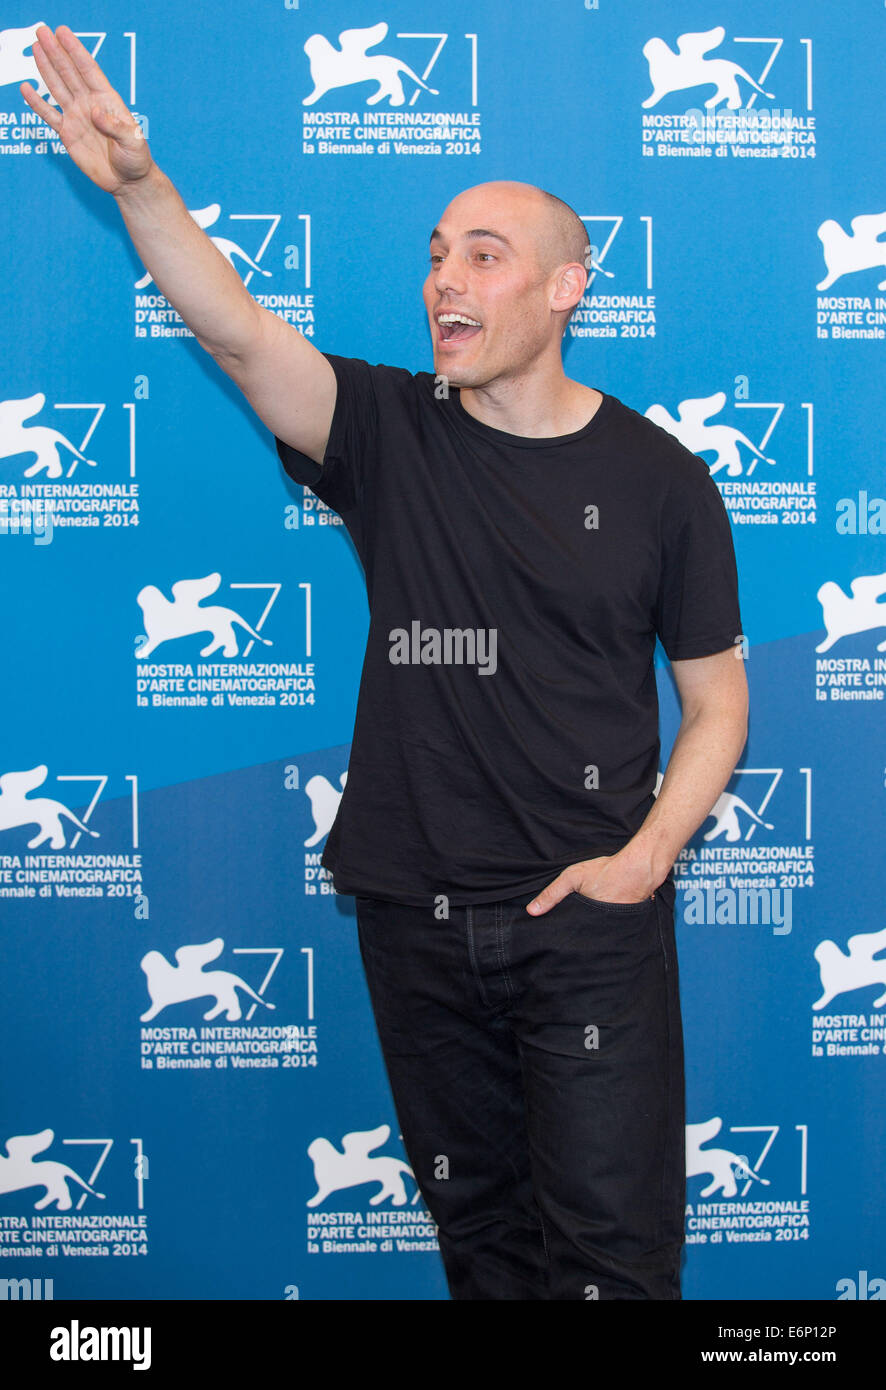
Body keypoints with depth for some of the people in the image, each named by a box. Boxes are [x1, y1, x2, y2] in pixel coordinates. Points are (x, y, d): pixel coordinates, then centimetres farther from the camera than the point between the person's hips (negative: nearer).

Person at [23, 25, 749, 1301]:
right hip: (416, 913, 2)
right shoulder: (391, 433, 0)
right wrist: (139, 186, -33)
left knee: (609, 1241, 2)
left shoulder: (657, 478, -3)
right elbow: (238, 334, -17)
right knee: (474, 1219, 18)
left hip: (587, 918, -2)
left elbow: (717, 701, 3)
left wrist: (643, 857, -10)